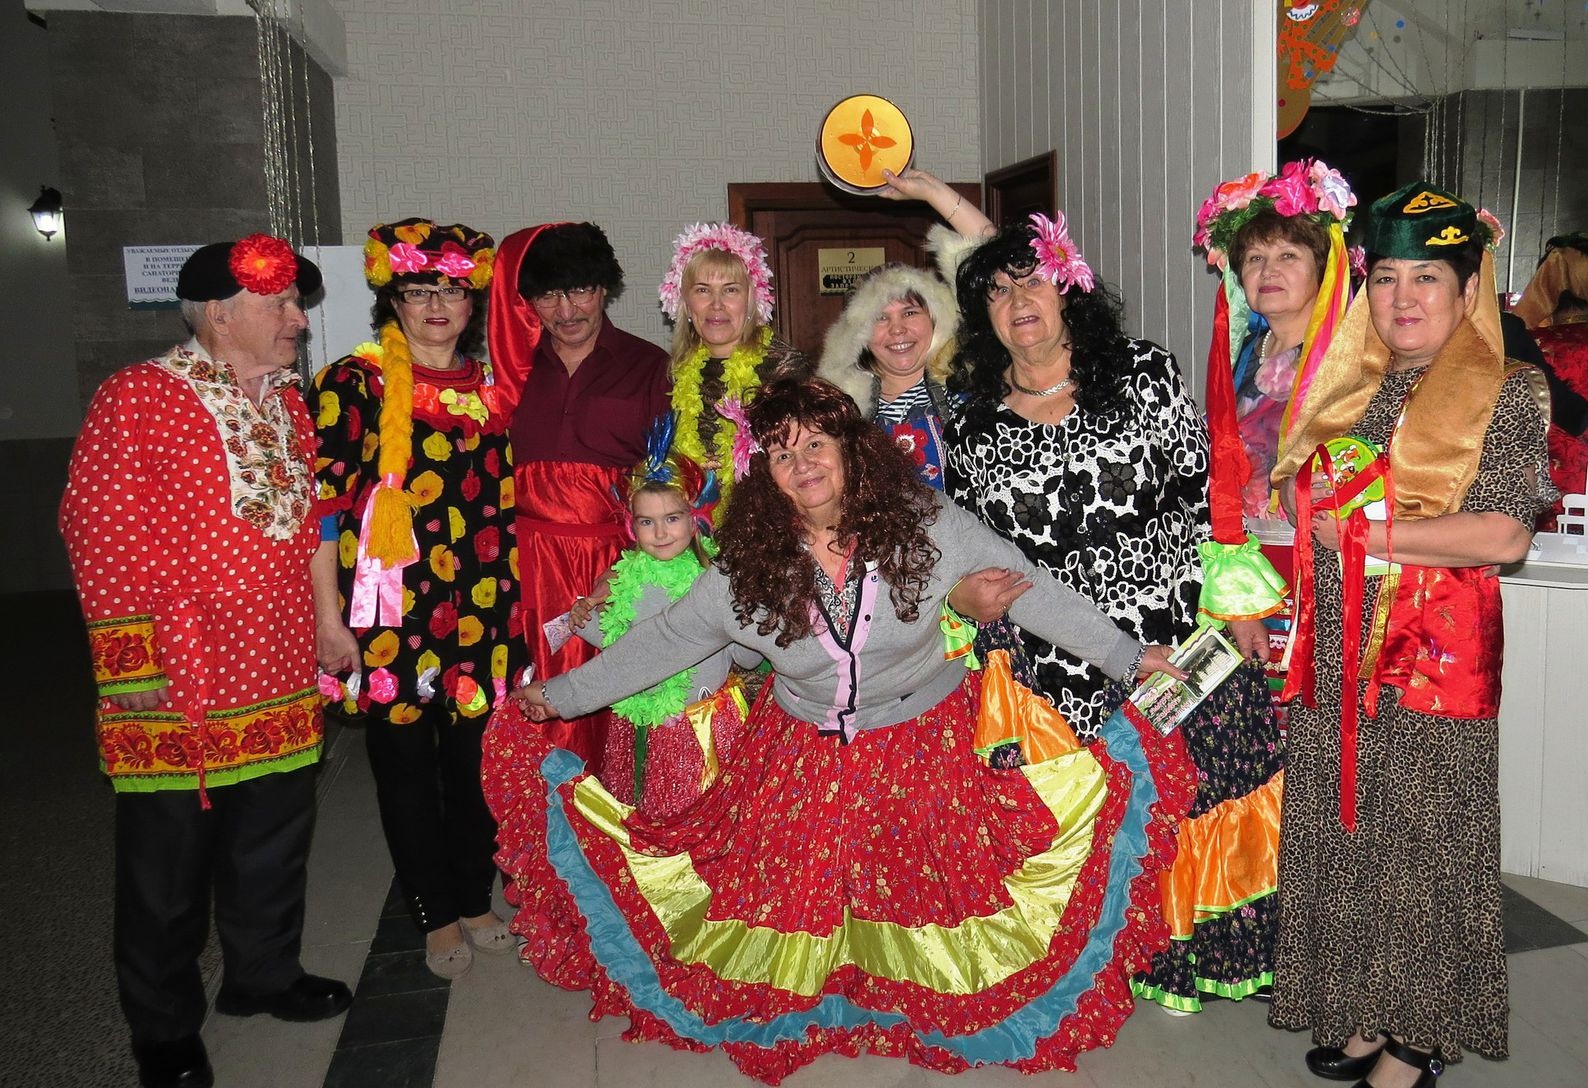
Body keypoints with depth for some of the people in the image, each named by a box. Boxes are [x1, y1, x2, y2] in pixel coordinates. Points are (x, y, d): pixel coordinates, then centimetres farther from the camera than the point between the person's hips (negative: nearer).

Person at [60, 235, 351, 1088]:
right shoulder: (139, 398, -11)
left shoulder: (289, 404, 11)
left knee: (275, 842, 19)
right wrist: (131, 662, -16)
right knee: (168, 864, 10)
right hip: (174, 690, -6)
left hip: (281, 681, 6)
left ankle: (264, 974, 41)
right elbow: (101, 530, -14)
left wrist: (318, 634, 16)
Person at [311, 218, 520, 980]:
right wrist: (328, 616, -12)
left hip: (479, 611, 4)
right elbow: (320, 503, -8)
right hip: (391, 613, -4)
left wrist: (512, 605, 12)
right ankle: (436, 917, 24)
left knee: (475, 757, 12)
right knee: (405, 762, 8)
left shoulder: (487, 389, 10)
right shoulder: (354, 384, -4)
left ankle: (475, 902, 30)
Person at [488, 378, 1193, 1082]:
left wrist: (1129, 656, -9)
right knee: (797, 891, 7)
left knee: (929, 885, 6)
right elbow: (663, 640, -1)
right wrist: (560, 696, -1)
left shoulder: (928, 526, -13)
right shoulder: (746, 566, -9)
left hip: (929, 756, -1)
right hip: (804, 761, 1)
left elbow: (1033, 594, -8)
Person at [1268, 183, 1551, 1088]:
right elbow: (1299, 496, 20)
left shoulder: (1506, 393, -5)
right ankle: (1364, 1012, 28)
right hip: (1337, 656, 5)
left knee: (1424, 843, 5)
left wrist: (1365, 531, -13)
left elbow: (1504, 536, -16)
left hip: (1437, 655, -5)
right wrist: (1306, 497, -3)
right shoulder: (1347, 387, 11)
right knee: (1344, 832, 11)